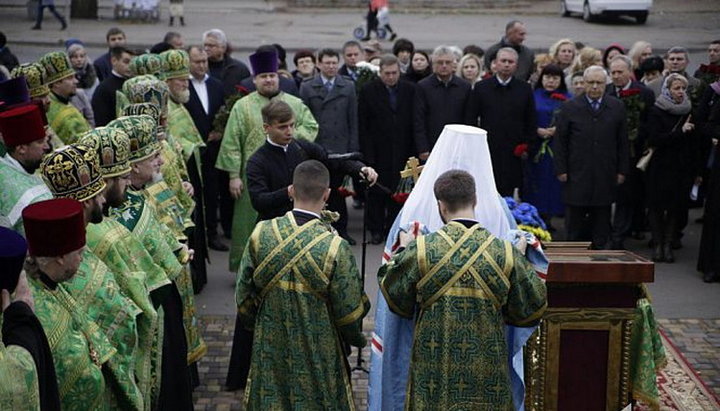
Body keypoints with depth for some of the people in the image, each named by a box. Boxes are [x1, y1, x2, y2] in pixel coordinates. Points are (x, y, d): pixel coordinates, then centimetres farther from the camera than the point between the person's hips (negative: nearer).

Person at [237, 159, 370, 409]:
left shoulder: (260, 234, -12)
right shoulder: (335, 248, -22)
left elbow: (244, 297, -2)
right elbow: (350, 312, -14)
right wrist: (357, 338, 8)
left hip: (270, 352, 3)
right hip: (319, 358, -3)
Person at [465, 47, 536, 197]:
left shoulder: (525, 89, 7)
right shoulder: (481, 88, 5)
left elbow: (531, 122, 10)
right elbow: (470, 119, 5)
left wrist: (527, 146, 2)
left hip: (514, 154, 1)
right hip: (487, 152, 0)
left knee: (508, 194, 0)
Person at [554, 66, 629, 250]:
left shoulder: (617, 107, 6)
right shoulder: (570, 108, 2)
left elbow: (623, 142, 8)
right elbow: (560, 141, 2)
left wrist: (622, 170, 4)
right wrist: (561, 169, -3)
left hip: (605, 176, 1)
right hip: (576, 175, -1)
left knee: (602, 219, 6)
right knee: (575, 220, 2)